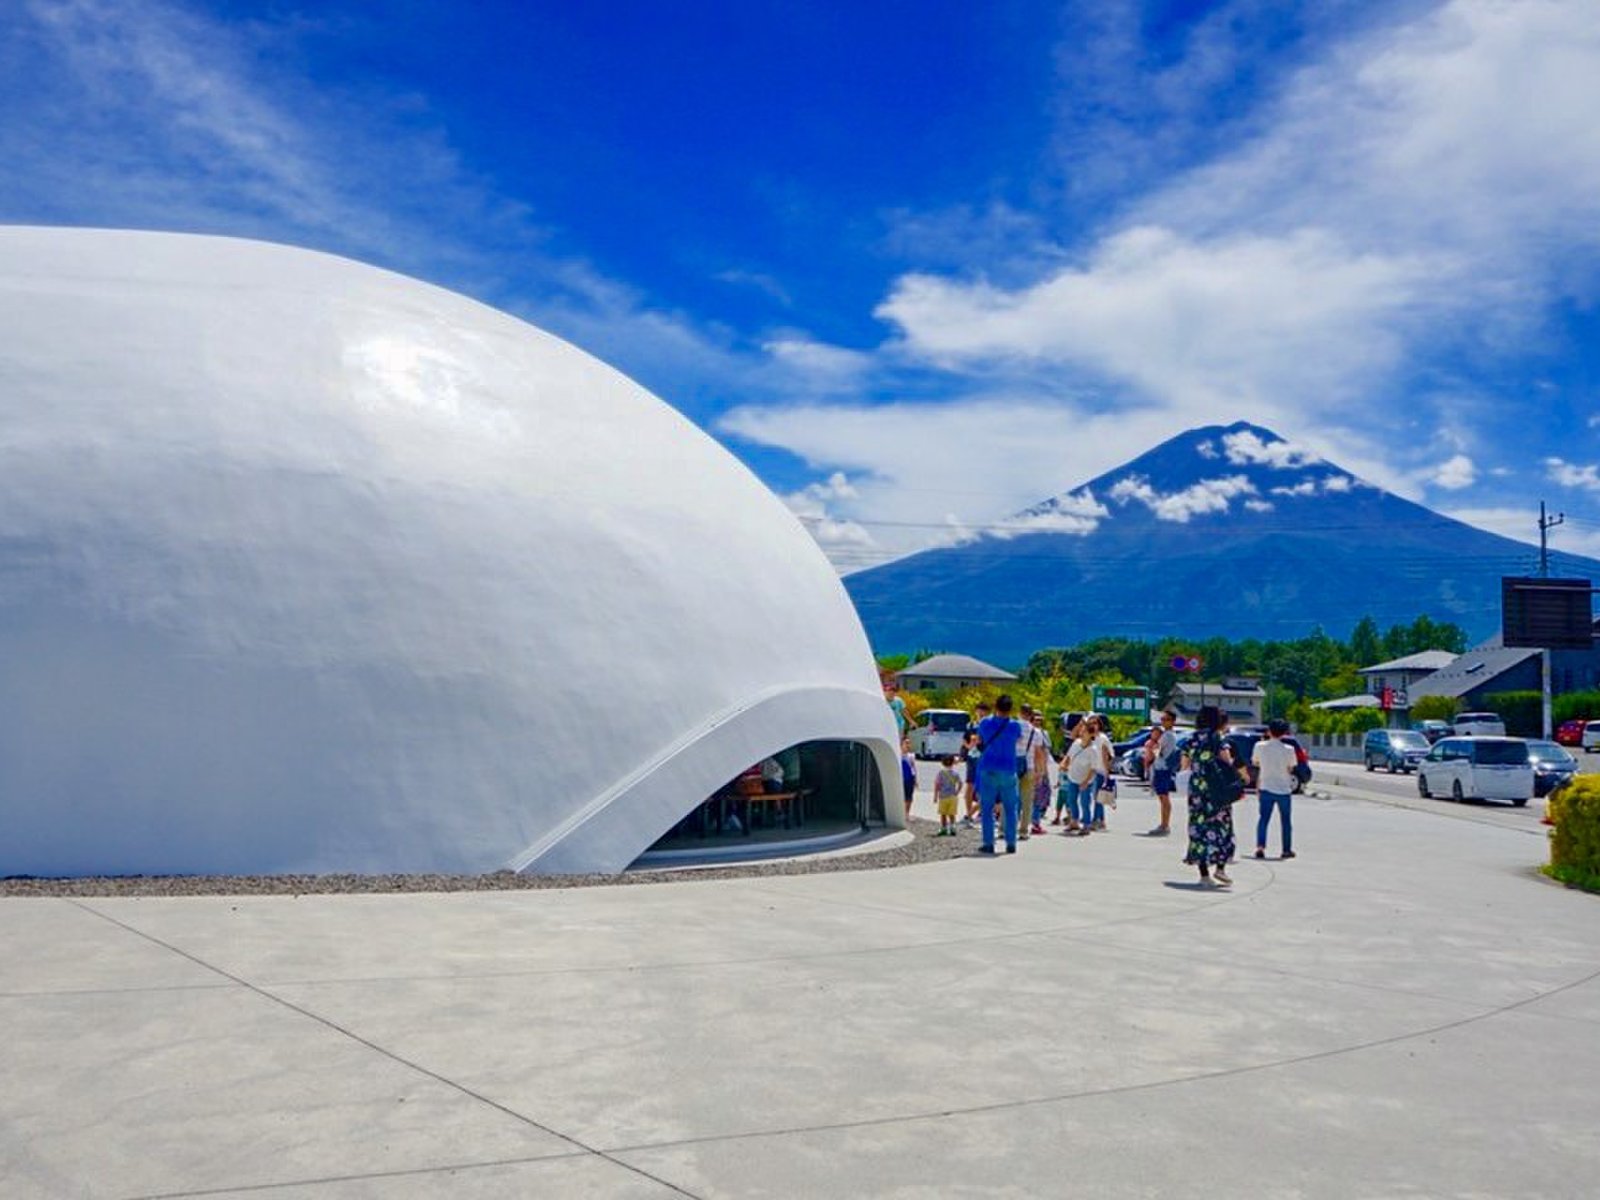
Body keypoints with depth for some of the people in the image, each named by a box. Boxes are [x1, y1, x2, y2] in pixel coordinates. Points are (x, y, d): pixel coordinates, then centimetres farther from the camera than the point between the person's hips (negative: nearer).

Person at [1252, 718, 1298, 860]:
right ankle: (1287, 849, 21)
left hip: (1266, 788, 1)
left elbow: (1255, 763, 8)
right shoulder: (1289, 749, -12)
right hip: (1284, 789, -1)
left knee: (1263, 818, 6)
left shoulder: (1260, 746, -8)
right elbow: (1291, 769, -5)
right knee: (1285, 820, 13)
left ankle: (1260, 846, -9)